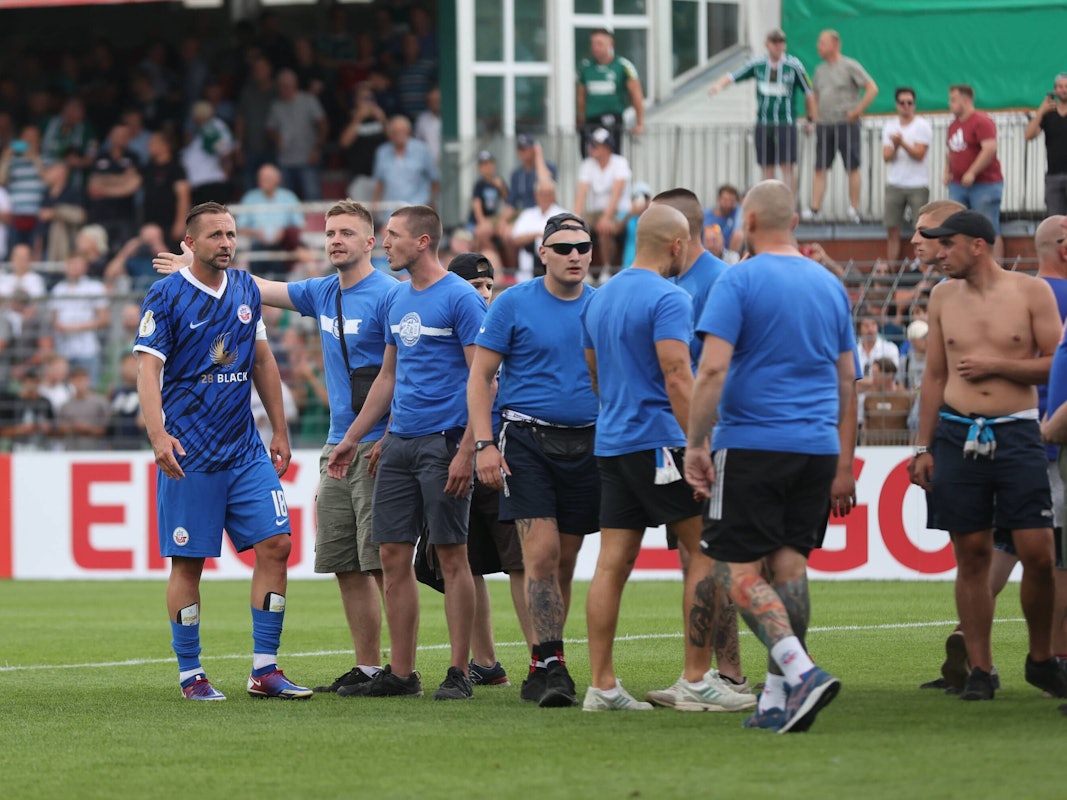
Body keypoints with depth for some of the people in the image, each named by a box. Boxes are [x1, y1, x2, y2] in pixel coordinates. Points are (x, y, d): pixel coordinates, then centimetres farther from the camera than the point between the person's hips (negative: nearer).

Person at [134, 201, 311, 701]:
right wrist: (158, 435, -25)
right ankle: (190, 675, 7)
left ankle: (264, 670, 2)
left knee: (275, 544, -3)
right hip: (189, 453, -5)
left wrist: (280, 432, 18)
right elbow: (148, 369, -12)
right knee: (188, 562, -2)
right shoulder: (165, 297, -6)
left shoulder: (245, 289, 12)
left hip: (246, 449, 6)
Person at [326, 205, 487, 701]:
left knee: (451, 555, -4)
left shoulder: (460, 298, -9)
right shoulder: (396, 300, 15)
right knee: (393, 556, 5)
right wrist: (352, 438, 22)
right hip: (399, 443, 8)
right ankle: (401, 673, 10)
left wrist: (466, 452, -19)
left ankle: (459, 673, 0)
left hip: (444, 441, -8)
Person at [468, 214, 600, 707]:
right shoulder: (513, 305, -1)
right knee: (542, 552, -14)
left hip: (587, 443, 4)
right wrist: (484, 444, -11)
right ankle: (550, 665, -14)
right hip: (528, 440, -4)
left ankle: (540, 672, 15)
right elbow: (480, 376, -1)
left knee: (564, 561, 6)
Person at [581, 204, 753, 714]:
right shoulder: (668, 299, -11)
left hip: (611, 442, 8)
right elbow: (678, 379, -19)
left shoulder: (600, 299, 15)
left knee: (613, 563, 5)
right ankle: (696, 683, -5)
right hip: (658, 442, -8)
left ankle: (602, 685, 2)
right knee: (706, 550, -2)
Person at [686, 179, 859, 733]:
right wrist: (843, 467, 20)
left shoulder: (739, 281, -6)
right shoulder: (830, 286, 12)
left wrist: (695, 445, -9)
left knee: (738, 571, -4)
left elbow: (713, 369, -15)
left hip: (752, 443, -6)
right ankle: (777, 698, 6)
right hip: (818, 446, 6)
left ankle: (801, 671, -22)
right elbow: (847, 381, 15)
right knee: (790, 564, 8)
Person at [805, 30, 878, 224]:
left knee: (852, 168, -1)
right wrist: (814, 114, 11)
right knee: (820, 169, -1)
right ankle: (815, 208, -4)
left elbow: (872, 89, -8)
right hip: (824, 125, 6)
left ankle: (854, 208, 1)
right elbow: (815, 96, 29)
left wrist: (857, 111, -12)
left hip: (846, 123, -6)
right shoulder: (820, 70, 16)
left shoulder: (850, 66, -4)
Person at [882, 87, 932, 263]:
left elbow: (919, 154, -11)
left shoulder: (922, 126, -2)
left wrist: (902, 142, -23)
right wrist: (895, 146, -18)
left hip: (918, 184, -4)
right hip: (895, 184, 4)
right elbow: (886, 156, 2)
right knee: (892, 231, 3)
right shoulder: (890, 127, 10)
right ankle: (891, 267, 6)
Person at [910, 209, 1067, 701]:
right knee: (971, 555, 1)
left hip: (1017, 434, -3)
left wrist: (994, 365, -9)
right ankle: (979, 669, 7)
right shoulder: (944, 297, 11)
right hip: (958, 435, 3)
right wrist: (923, 447, 12)